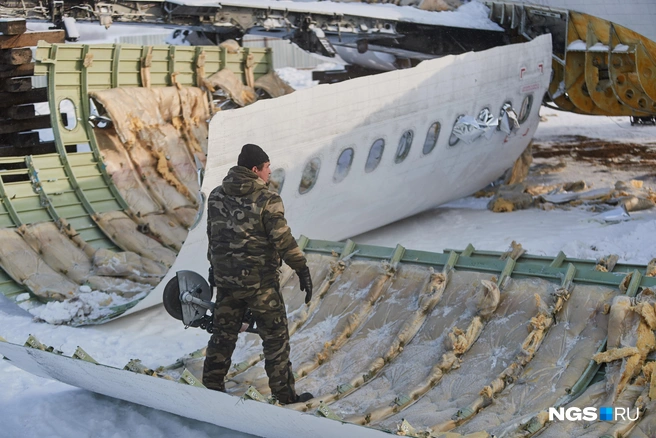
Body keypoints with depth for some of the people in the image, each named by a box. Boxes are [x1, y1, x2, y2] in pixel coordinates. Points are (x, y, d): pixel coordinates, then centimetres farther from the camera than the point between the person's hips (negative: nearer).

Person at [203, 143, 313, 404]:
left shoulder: (216, 196, 3)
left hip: (225, 277, 6)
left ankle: (212, 387, 25)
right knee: (275, 337, 6)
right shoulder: (268, 201, -16)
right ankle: (284, 394, 12)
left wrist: (214, 266, 25)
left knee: (224, 333, 17)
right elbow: (283, 241, -18)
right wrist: (302, 270, -10)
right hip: (260, 280, -6)